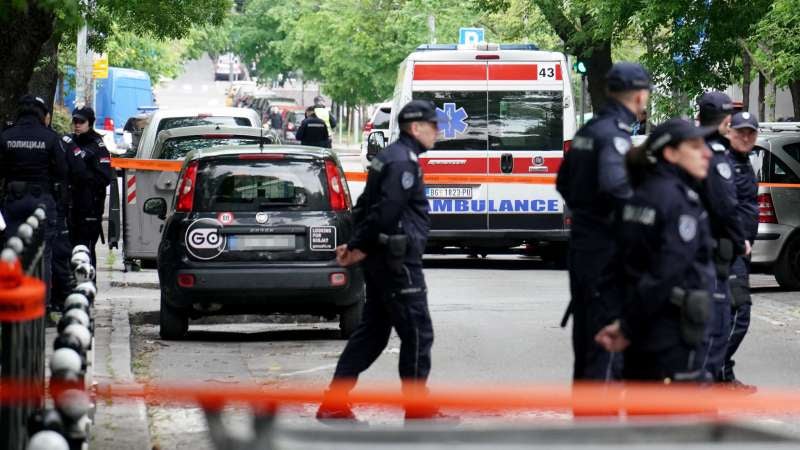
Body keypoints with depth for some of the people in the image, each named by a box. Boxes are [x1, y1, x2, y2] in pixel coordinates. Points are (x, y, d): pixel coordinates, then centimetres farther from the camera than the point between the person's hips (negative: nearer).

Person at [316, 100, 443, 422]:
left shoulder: (390, 157, 18)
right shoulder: (404, 162, -16)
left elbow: (366, 206, 19)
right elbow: (386, 211, -23)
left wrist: (357, 245, 9)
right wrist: (360, 247, -13)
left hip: (382, 260, 10)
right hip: (399, 261, -10)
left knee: (372, 333, 12)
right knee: (417, 333, -2)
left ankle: (334, 403, 11)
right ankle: (418, 410, 4)